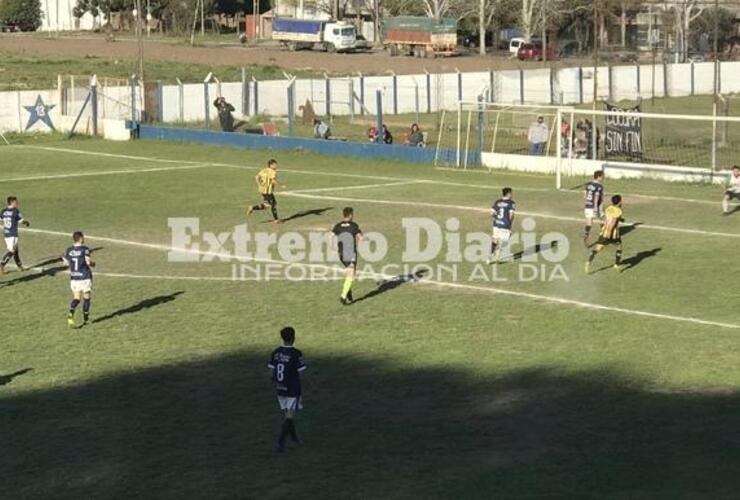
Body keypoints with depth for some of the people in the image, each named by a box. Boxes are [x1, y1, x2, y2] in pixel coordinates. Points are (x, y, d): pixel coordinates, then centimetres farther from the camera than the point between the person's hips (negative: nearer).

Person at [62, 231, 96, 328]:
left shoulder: (69, 250, 2)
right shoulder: (85, 249, -12)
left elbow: (66, 263, 7)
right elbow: (89, 261, -20)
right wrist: (93, 263, 2)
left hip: (74, 279, 4)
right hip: (85, 278, -4)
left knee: (76, 298, 8)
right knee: (86, 298, 12)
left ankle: (71, 313, -20)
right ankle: (85, 319, 19)